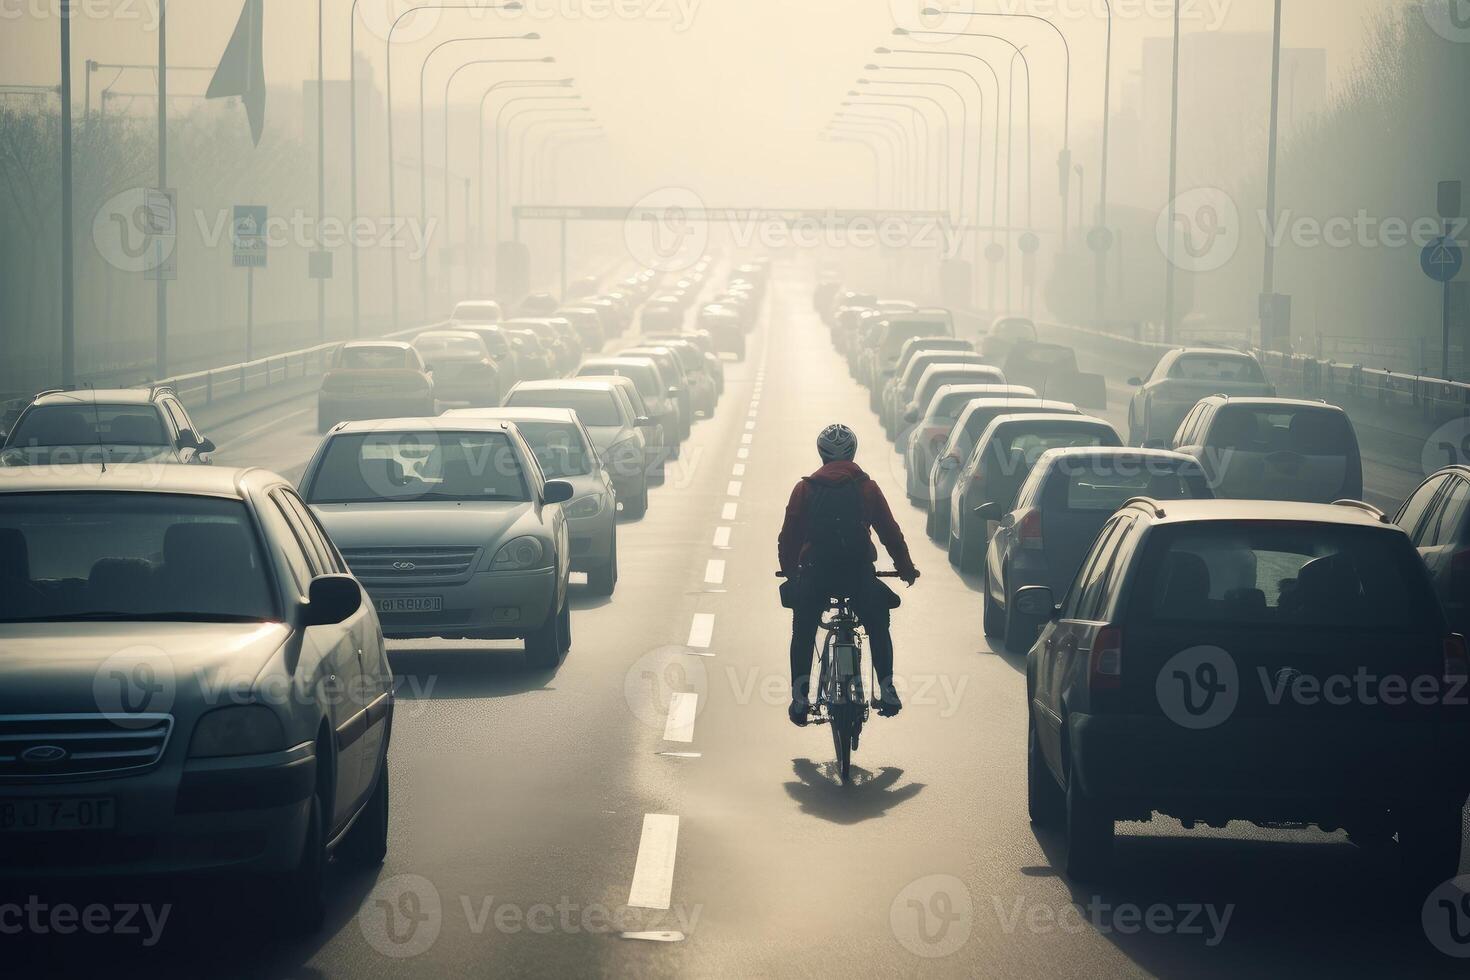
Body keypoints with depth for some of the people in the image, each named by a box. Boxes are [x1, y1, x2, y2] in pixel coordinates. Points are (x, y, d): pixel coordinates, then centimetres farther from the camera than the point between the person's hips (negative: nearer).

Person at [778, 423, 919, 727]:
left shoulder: (805, 489, 8)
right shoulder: (867, 487, 8)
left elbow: (789, 536, 9)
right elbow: (890, 532, 9)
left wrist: (789, 570, 23)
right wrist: (906, 569, 20)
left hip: (815, 573, 0)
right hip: (859, 573, 0)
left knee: (803, 633, 14)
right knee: (878, 628, 18)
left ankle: (799, 694, 0)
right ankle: (887, 688, 4)